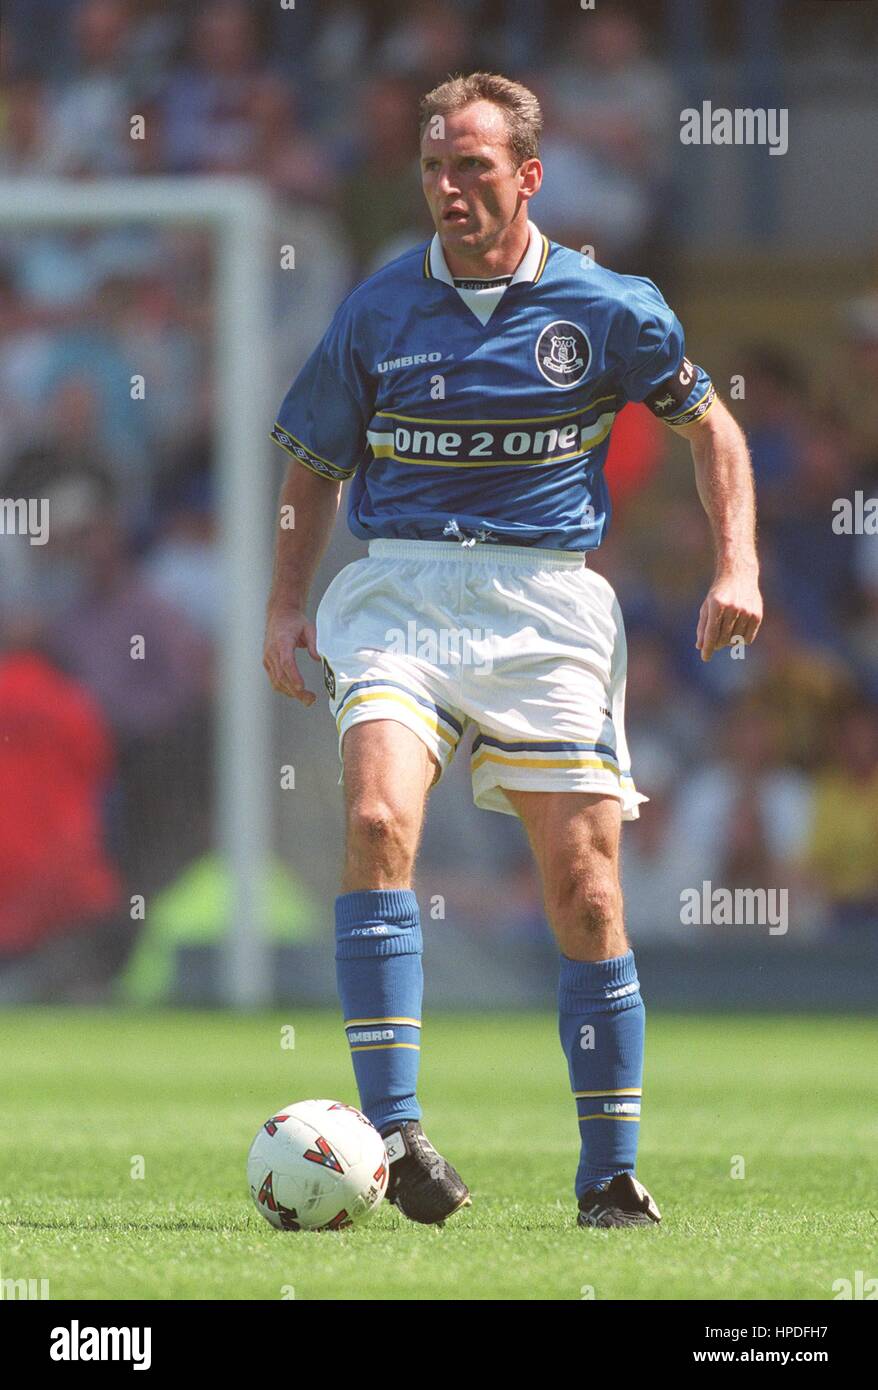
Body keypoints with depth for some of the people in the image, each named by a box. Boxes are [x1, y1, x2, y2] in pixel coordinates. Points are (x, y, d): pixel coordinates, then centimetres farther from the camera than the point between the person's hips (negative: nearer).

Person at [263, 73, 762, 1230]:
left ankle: (610, 1174, 13)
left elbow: (710, 425, 13)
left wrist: (737, 568, 2)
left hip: (548, 604, 0)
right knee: (378, 817, -26)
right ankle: (391, 1129, -26)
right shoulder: (380, 310, 4)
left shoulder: (605, 308, 1)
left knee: (585, 894, -1)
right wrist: (287, 608, 9)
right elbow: (317, 463, 17)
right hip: (399, 594, 0)